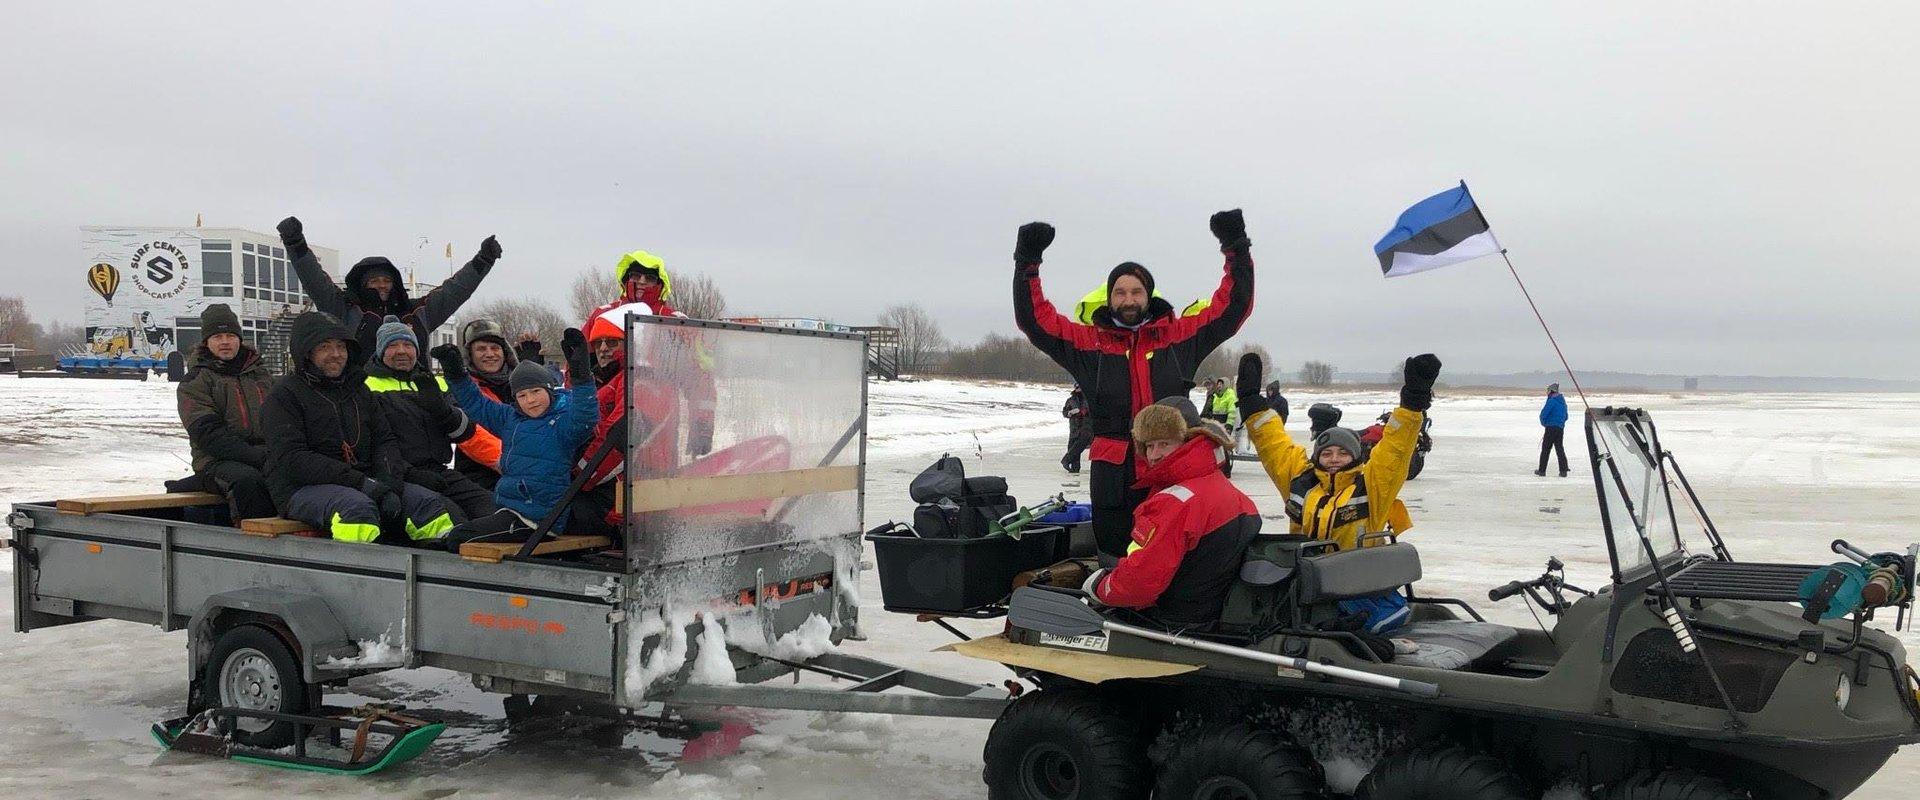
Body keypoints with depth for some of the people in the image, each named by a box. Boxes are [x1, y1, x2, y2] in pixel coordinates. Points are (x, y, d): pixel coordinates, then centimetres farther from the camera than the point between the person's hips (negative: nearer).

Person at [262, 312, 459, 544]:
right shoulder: (285, 395, -1)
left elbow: (385, 441, 16)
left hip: (364, 483, 6)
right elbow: (291, 459, -13)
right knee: (358, 506, -37)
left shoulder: (358, 390, 21)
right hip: (304, 489, -6)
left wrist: (390, 483, -7)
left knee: (430, 503, -14)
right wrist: (359, 482, -20)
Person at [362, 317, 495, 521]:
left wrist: (442, 409, -6)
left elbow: (466, 433, 15)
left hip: (439, 472, 5)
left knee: (489, 502, -23)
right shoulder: (368, 387, 8)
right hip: (399, 478, -5)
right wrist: (408, 473, -14)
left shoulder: (436, 384, 25)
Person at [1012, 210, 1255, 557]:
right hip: (1113, 475, 0)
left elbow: (1232, 307, 10)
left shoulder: (1179, 336, 8)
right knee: (1115, 556, 6)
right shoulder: (1090, 341, 6)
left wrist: (1237, 250, 6)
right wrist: (1027, 262, -3)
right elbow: (1034, 318, 4)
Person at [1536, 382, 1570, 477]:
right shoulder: (1563, 402, 14)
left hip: (1551, 427, -7)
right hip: (1561, 428, 7)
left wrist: (1544, 423, 3)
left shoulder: (1552, 401, -12)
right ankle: (1563, 471, 3)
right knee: (1560, 449, 9)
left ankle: (1542, 470, 4)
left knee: (1545, 449, 1)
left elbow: (1543, 414, -15)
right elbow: (1565, 417, 24)